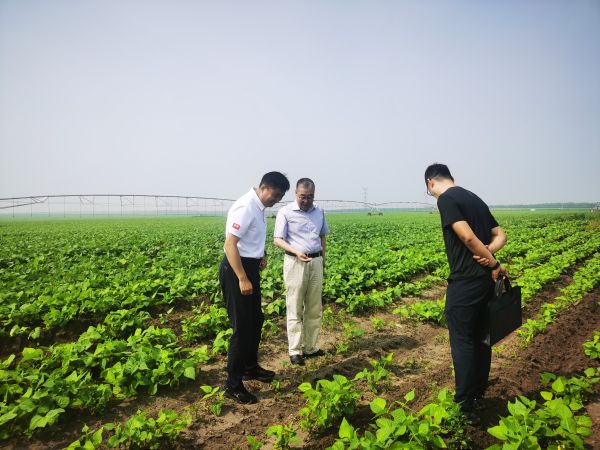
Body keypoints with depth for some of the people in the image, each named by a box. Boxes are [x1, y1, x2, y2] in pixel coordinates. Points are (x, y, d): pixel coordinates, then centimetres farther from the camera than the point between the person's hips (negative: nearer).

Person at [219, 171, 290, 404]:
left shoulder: (258, 207, 8)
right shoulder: (245, 207, -21)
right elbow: (230, 244, -27)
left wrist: (261, 254, 7)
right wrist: (242, 279, -29)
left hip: (251, 267, 10)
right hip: (236, 270, -10)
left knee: (255, 321, 21)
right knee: (242, 327, -3)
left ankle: (250, 367, 40)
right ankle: (233, 385, 11)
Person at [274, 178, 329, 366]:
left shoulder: (319, 212, 9)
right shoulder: (285, 212, -6)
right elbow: (278, 240, -9)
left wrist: (323, 259, 14)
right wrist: (296, 252, -24)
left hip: (316, 262, 5)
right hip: (295, 262, -5)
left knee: (314, 308, 9)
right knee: (294, 309, 1)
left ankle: (310, 347, 21)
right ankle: (295, 350, 9)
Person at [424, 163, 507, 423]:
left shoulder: (446, 198, -11)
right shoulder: (475, 198, 15)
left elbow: (468, 236, -21)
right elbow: (500, 235, 13)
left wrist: (494, 264, -11)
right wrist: (489, 252, -6)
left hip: (465, 282, -8)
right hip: (485, 280, 9)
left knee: (462, 341, 0)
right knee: (480, 336, 18)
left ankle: (465, 407, 7)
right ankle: (479, 393, 32)